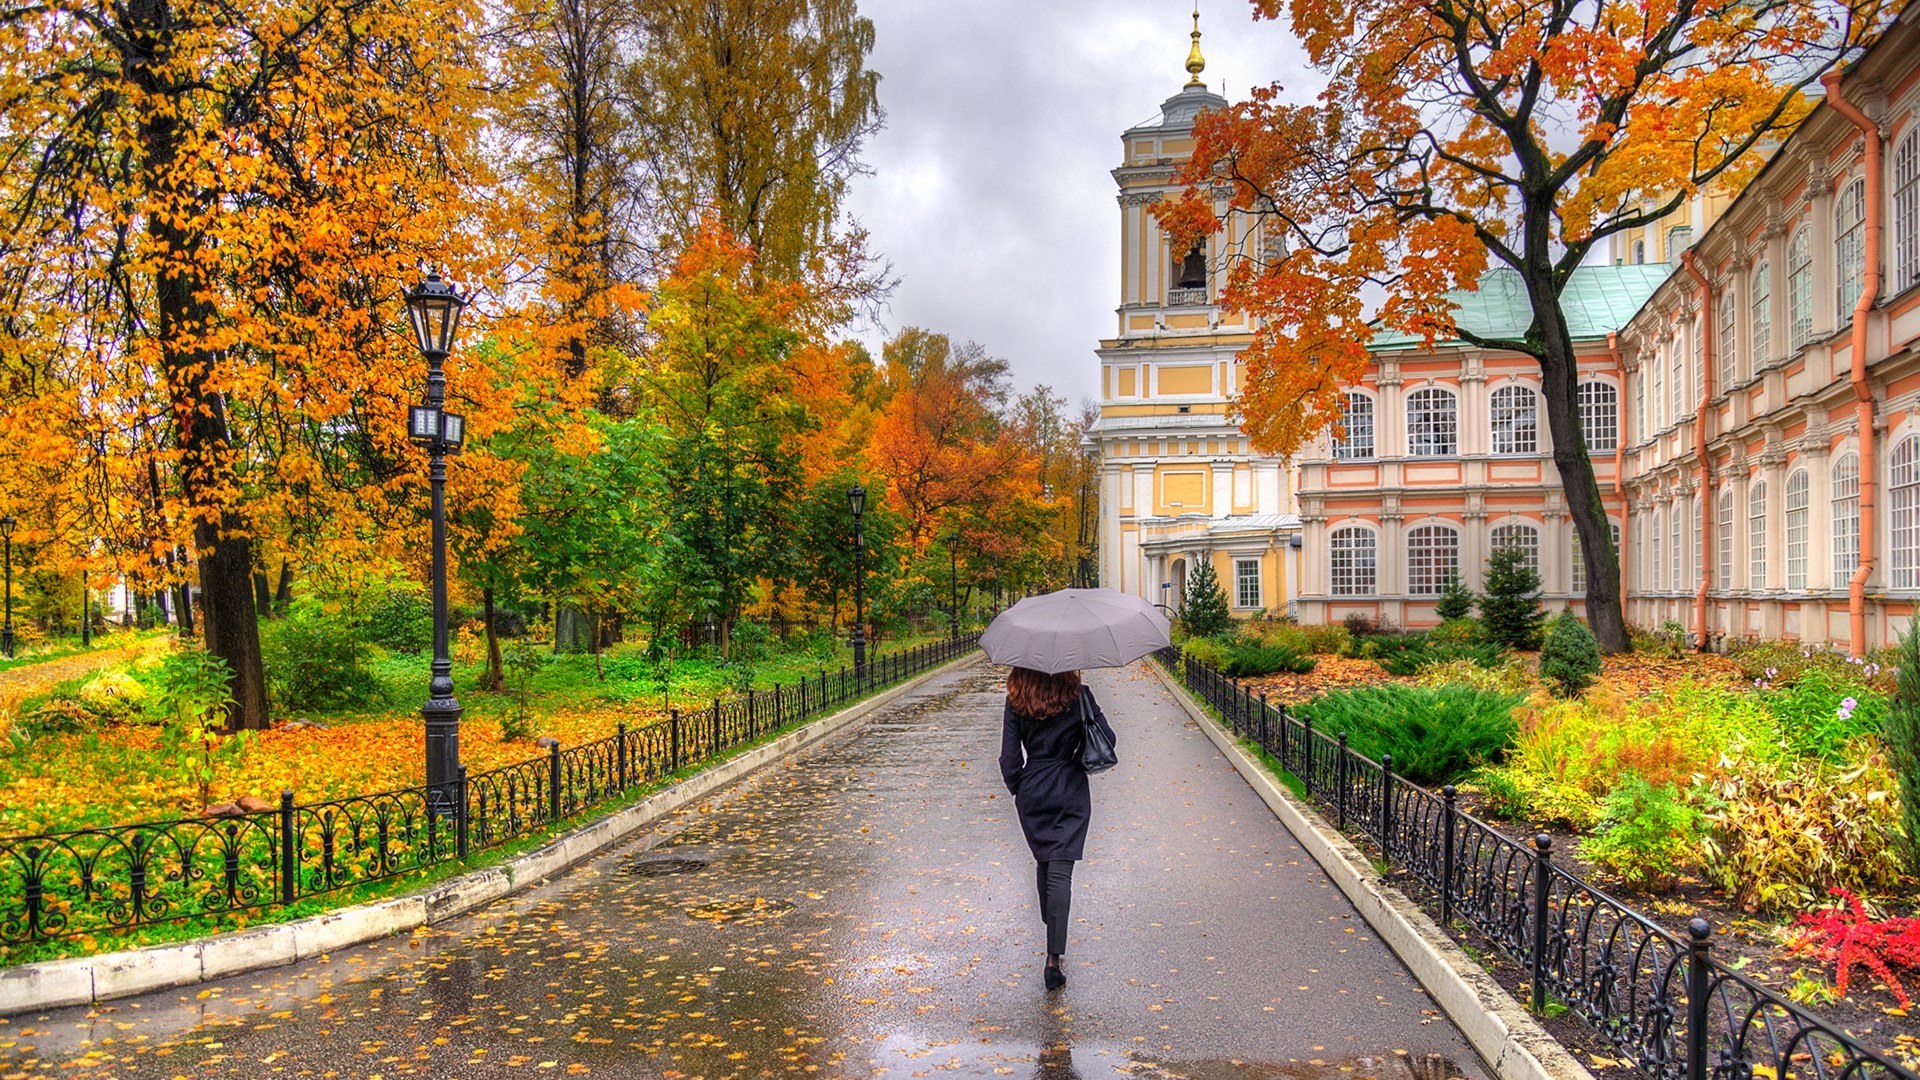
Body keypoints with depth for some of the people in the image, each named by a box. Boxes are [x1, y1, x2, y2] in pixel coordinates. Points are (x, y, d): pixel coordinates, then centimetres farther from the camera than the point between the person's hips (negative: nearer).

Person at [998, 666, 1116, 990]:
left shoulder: (1016, 701, -6)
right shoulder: (1078, 696, -9)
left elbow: (1009, 757, -4)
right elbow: (1106, 738, -5)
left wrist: (1017, 788, 11)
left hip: (1031, 792, 2)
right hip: (1070, 791, -2)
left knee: (1043, 861, 21)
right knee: (1060, 871, -5)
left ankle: (1051, 928, 37)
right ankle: (1053, 958, -12)